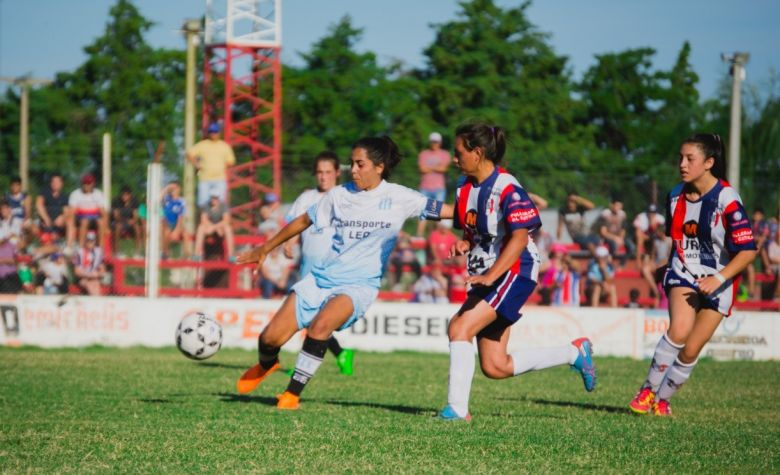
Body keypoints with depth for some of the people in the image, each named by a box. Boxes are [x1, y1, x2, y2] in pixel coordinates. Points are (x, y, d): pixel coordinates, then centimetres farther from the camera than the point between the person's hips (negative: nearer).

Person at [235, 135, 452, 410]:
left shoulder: (399, 198, -3)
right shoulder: (340, 195, 5)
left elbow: (447, 212, -2)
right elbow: (303, 222, 18)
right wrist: (265, 249, 25)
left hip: (360, 284, -3)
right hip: (323, 277, 3)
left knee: (321, 323, -34)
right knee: (270, 338, -6)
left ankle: (293, 393, -18)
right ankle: (266, 365, 32)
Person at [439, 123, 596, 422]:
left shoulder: (506, 188, -16)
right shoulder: (464, 188, 9)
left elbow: (520, 237, -22)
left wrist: (490, 276, -29)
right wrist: (464, 244, -3)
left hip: (513, 272, -9)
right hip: (486, 277, 9)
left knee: (459, 328, -24)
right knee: (495, 368, 6)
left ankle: (457, 408, -20)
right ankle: (575, 353, 24)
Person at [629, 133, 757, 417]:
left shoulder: (726, 199, -17)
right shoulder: (676, 196, 1)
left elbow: (748, 250, -18)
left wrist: (718, 278, -25)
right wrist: (667, 268, 20)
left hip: (717, 283, -2)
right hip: (683, 274, 2)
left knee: (691, 351, -3)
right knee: (679, 330, -25)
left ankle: (662, 399, 18)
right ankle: (648, 390, -14)